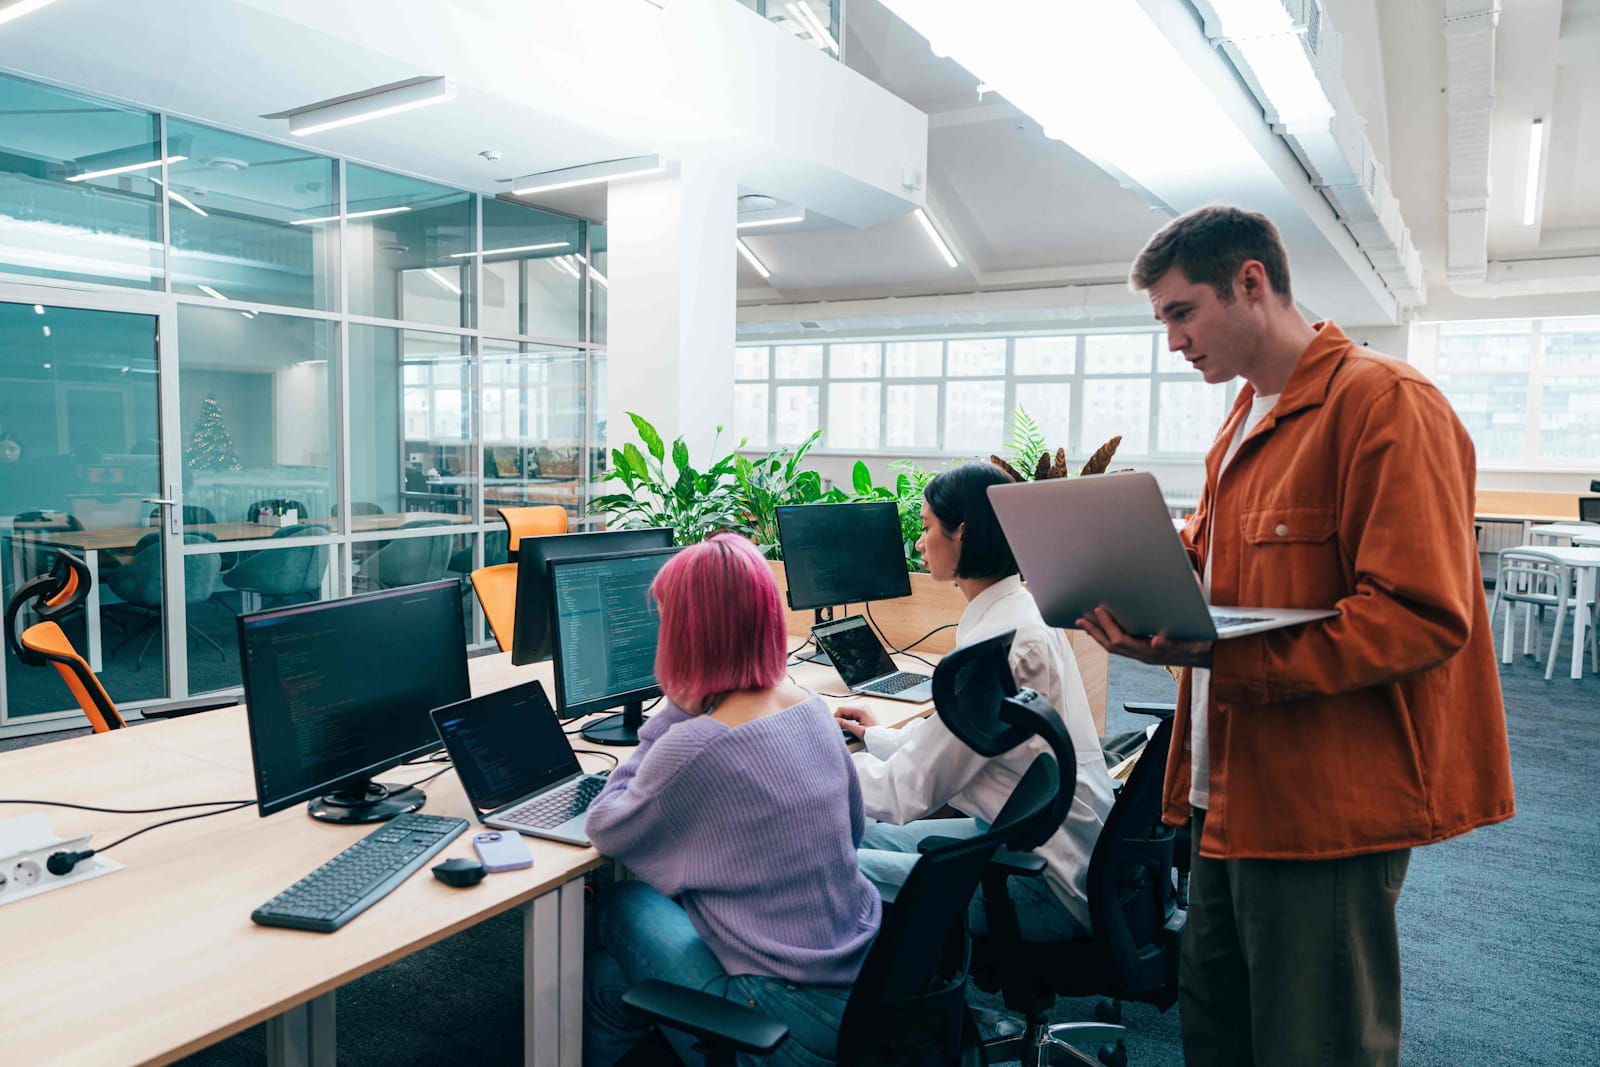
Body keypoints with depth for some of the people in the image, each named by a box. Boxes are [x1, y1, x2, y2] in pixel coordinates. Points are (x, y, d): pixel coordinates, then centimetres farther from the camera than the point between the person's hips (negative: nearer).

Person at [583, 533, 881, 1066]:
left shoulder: (694, 746, -22)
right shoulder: (811, 706, -1)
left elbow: (606, 830, -4)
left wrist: (671, 716, -5)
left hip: (795, 1021, -7)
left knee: (624, 908, 12)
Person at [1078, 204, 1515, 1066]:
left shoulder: (1384, 402, -13)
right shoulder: (1244, 423, 15)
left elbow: (1423, 615, -20)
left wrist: (1224, 656, -29)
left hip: (1328, 809, -9)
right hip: (1235, 795, 9)